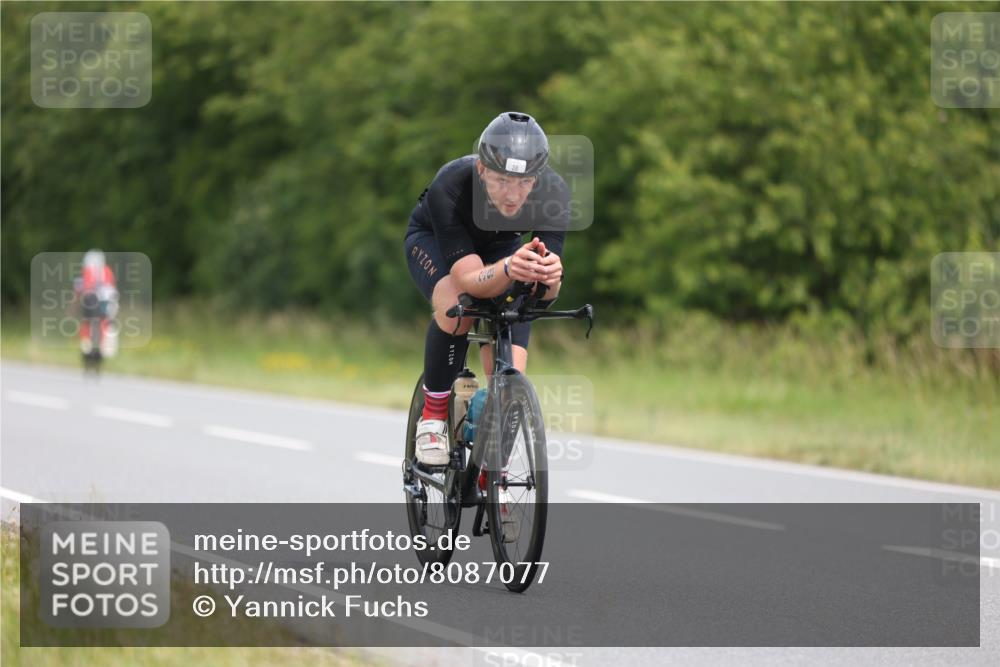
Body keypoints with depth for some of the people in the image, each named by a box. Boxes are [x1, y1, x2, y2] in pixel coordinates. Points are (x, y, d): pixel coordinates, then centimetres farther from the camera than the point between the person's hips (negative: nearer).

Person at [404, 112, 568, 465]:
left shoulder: (554, 193, -34)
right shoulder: (450, 187, -41)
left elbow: (545, 296, -36)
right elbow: (467, 281, -45)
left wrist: (549, 278, -60)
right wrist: (508, 269, -65)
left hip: (499, 245, 2)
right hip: (433, 240, -2)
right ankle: (433, 416, -15)